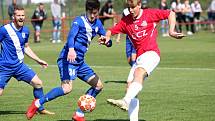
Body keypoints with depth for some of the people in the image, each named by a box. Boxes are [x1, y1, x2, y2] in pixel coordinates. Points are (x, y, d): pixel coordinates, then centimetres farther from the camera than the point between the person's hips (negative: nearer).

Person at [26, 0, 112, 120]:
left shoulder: (97, 24, 12)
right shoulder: (79, 21, -10)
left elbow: (108, 42, 15)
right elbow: (71, 35, -28)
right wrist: (71, 49, -49)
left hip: (80, 62, 8)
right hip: (68, 59, -8)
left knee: (98, 86, 8)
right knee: (67, 88, -27)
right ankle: (38, 103, -12)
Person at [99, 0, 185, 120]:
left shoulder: (150, 14, 0)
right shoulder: (126, 21, 10)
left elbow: (171, 14, 5)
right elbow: (112, 31, 11)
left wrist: (171, 31, -6)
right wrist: (107, 37, -12)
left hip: (151, 53, -6)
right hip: (139, 57, 6)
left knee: (139, 72, -33)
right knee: (131, 85, -5)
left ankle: (126, 101, -53)